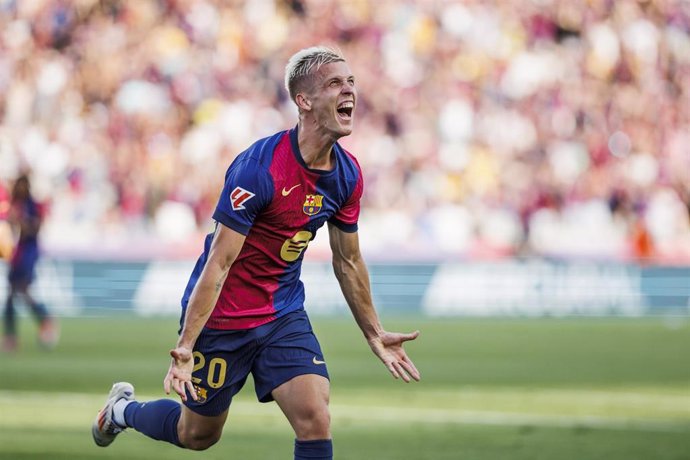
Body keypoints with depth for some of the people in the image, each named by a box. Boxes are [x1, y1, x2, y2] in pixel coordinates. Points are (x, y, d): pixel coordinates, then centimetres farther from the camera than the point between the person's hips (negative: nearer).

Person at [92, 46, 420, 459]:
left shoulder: (347, 174, -4)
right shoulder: (259, 168, -25)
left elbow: (348, 262, 11)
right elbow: (219, 263, -24)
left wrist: (375, 335, 16)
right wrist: (185, 347, -26)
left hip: (284, 316, 5)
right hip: (223, 317, -5)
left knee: (315, 421, -16)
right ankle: (123, 409, 44)